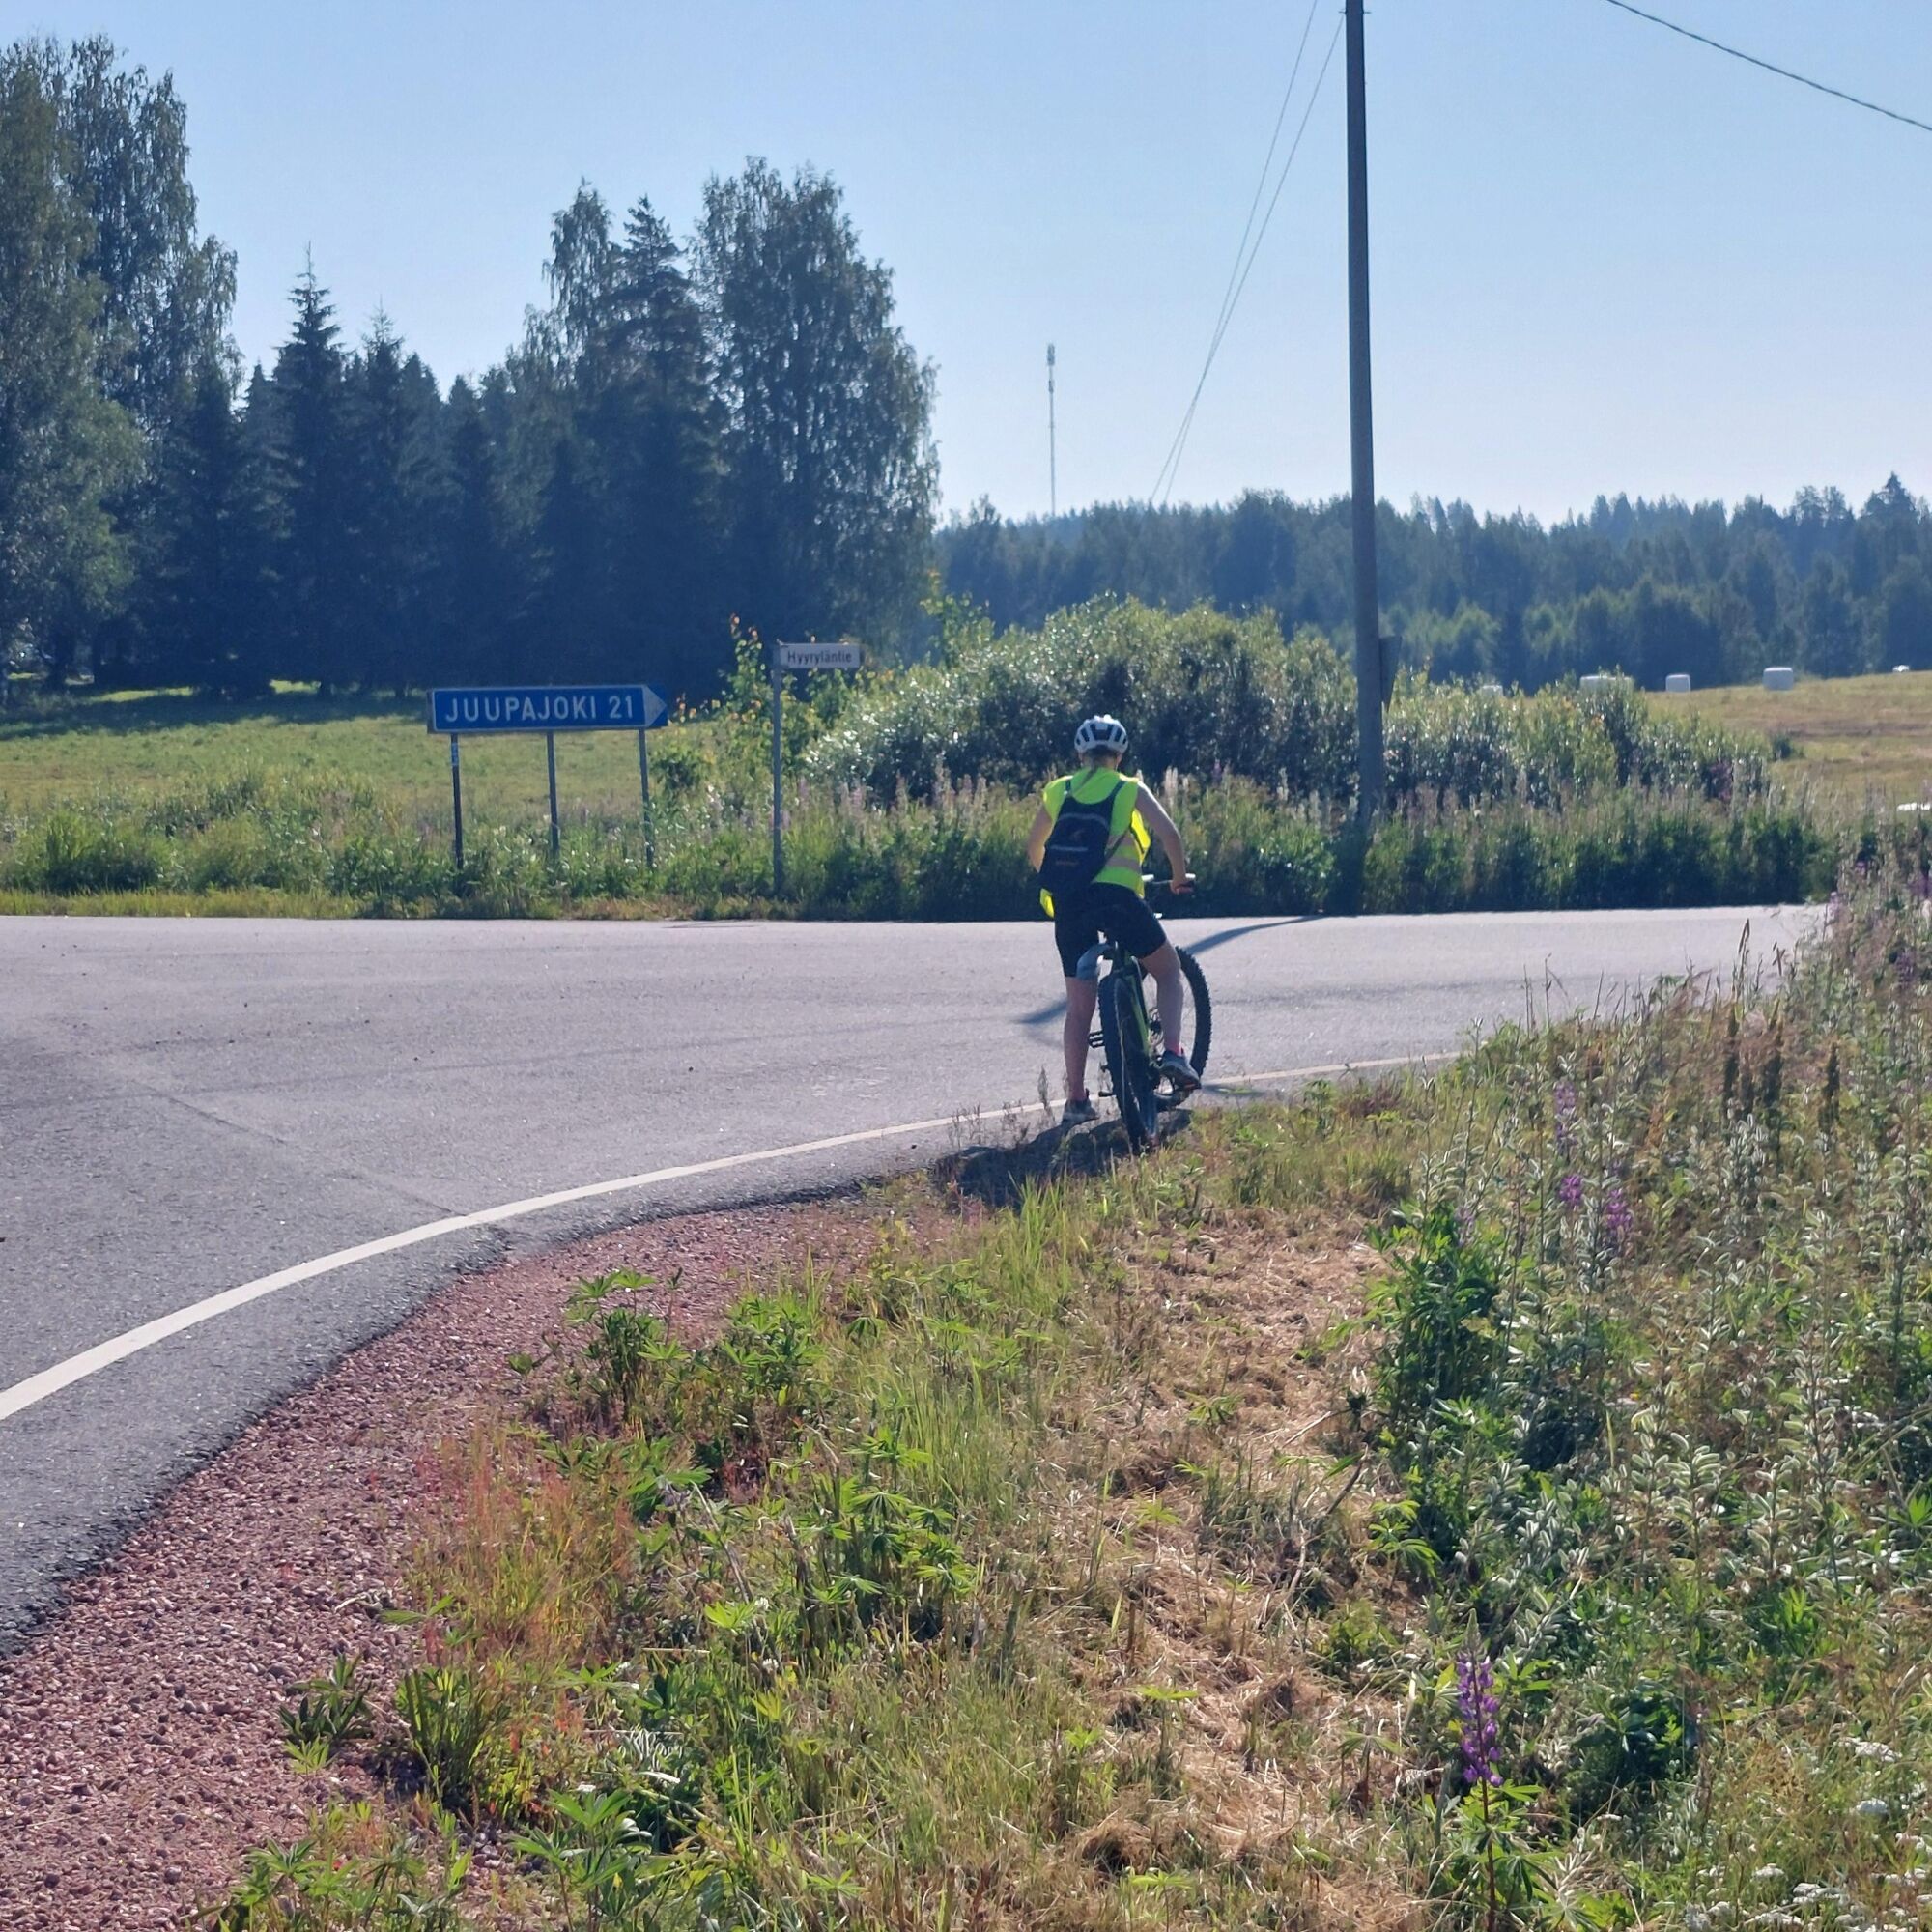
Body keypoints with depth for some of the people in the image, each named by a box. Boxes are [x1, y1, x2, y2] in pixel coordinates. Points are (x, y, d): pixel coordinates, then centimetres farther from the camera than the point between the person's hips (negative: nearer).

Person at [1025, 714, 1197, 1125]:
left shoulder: (1058, 791, 17)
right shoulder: (1131, 790, 7)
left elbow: (1033, 849, 24)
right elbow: (1169, 833, -5)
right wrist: (1180, 877, 10)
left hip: (1067, 904, 3)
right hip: (1116, 896, -3)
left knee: (1079, 1005, 10)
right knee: (1168, 971, 17)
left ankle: (1076, 1099, 8)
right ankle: (1172, 1052, -3)